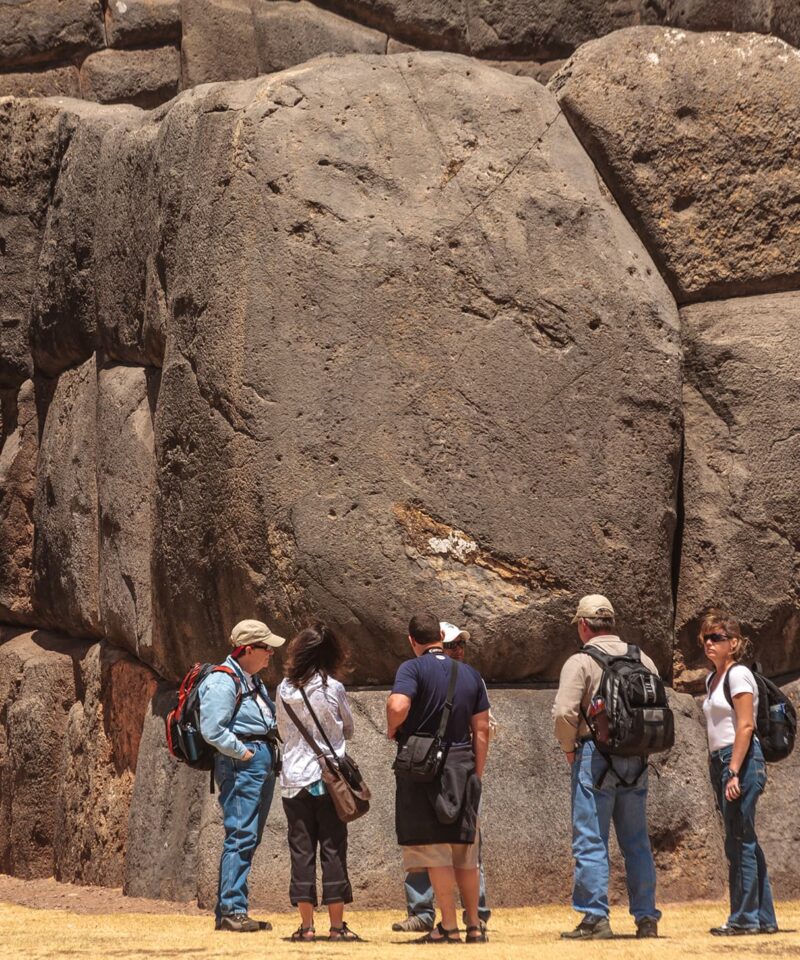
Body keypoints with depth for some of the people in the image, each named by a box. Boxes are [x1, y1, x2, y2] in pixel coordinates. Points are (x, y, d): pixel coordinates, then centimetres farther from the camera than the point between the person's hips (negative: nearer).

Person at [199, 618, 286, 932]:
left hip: (263, 763, 10)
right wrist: (244, 753, -16)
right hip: (240, 765, -10)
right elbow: (212, 731, -20)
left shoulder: (253, 679, 19)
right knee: (240, 837, -12)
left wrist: (270, 753, 16)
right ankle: (232, 910, -12)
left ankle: (227, 912, 14)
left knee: (249, 838, 10)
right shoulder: (222, 682, -12)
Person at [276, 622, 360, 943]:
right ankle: (337, 925, 3)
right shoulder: (333, 688, -8)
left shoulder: (284, 690, 0)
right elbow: (348, 729, 6)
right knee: (333, 851, 3)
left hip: (293, 781, 2)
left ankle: (306, 926, 4)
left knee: (301, 852, 5)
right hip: (329, 781, -2)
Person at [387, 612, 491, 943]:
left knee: (434, 849, 0)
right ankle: (474, 926, 19)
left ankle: (449, 926, -2)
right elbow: (481, 729, 9)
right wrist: (476, 775, 15)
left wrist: (392, 730, -5)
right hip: (462, 767, 5)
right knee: (465, 850, 14)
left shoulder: (413, 668, -7)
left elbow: (398, 706, -26)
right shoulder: (470, 674, 9)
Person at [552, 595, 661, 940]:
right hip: (636, 761, 5)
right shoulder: (642, 659, 9)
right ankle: (646, 917, 12)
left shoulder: (580, 662, -7)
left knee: (590, 841, -2)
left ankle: (595, 918, -5)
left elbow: (564, 712, -16)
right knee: (637, 842, 12)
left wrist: (569, 749, -1)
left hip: (595, 756, -5)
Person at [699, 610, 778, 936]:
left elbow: (745, 726, -16)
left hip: (741, 761, -10)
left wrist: (734, 773, -21)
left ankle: (745, 918, -6)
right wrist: (717, 772, 17)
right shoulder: (712, 679, 18)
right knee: (744, 842, 10)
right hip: (720, 762, 10)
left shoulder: (738, 674, -9)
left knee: (739, 841, -9)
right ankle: (764, 917, 14)